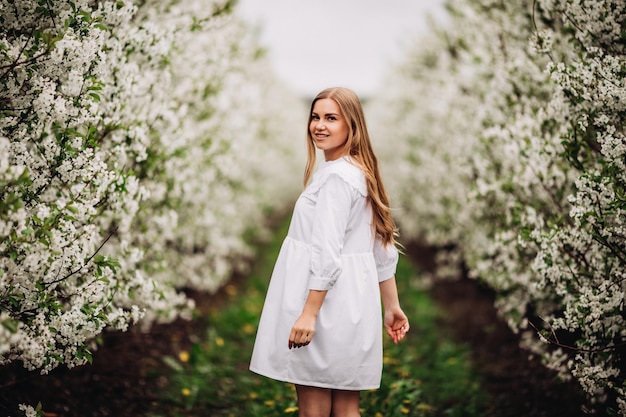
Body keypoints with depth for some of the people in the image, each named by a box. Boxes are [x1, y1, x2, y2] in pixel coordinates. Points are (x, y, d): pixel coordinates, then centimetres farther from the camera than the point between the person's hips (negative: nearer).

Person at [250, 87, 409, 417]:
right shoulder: (361, 173, 14)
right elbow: (384, 249, 16)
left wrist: (309, 313, -23)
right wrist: (392, 306, 19)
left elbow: (327, 254, -22)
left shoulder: (335, 176, -16)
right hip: (350, 305, 10)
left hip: (326, 305, -9)